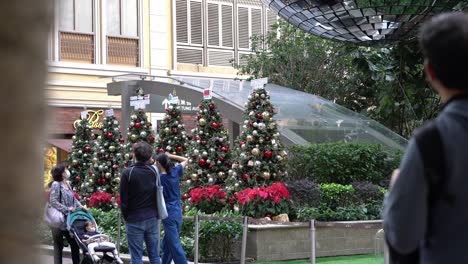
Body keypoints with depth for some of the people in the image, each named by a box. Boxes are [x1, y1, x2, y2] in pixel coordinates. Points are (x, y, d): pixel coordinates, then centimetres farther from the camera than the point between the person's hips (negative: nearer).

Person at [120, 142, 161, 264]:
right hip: (152, 218, 4)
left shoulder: (128, 173, -9)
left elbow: (123, 199, -5)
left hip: (134, 219, -4)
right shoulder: (154, 171, 2)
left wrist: (126, 216, 5)